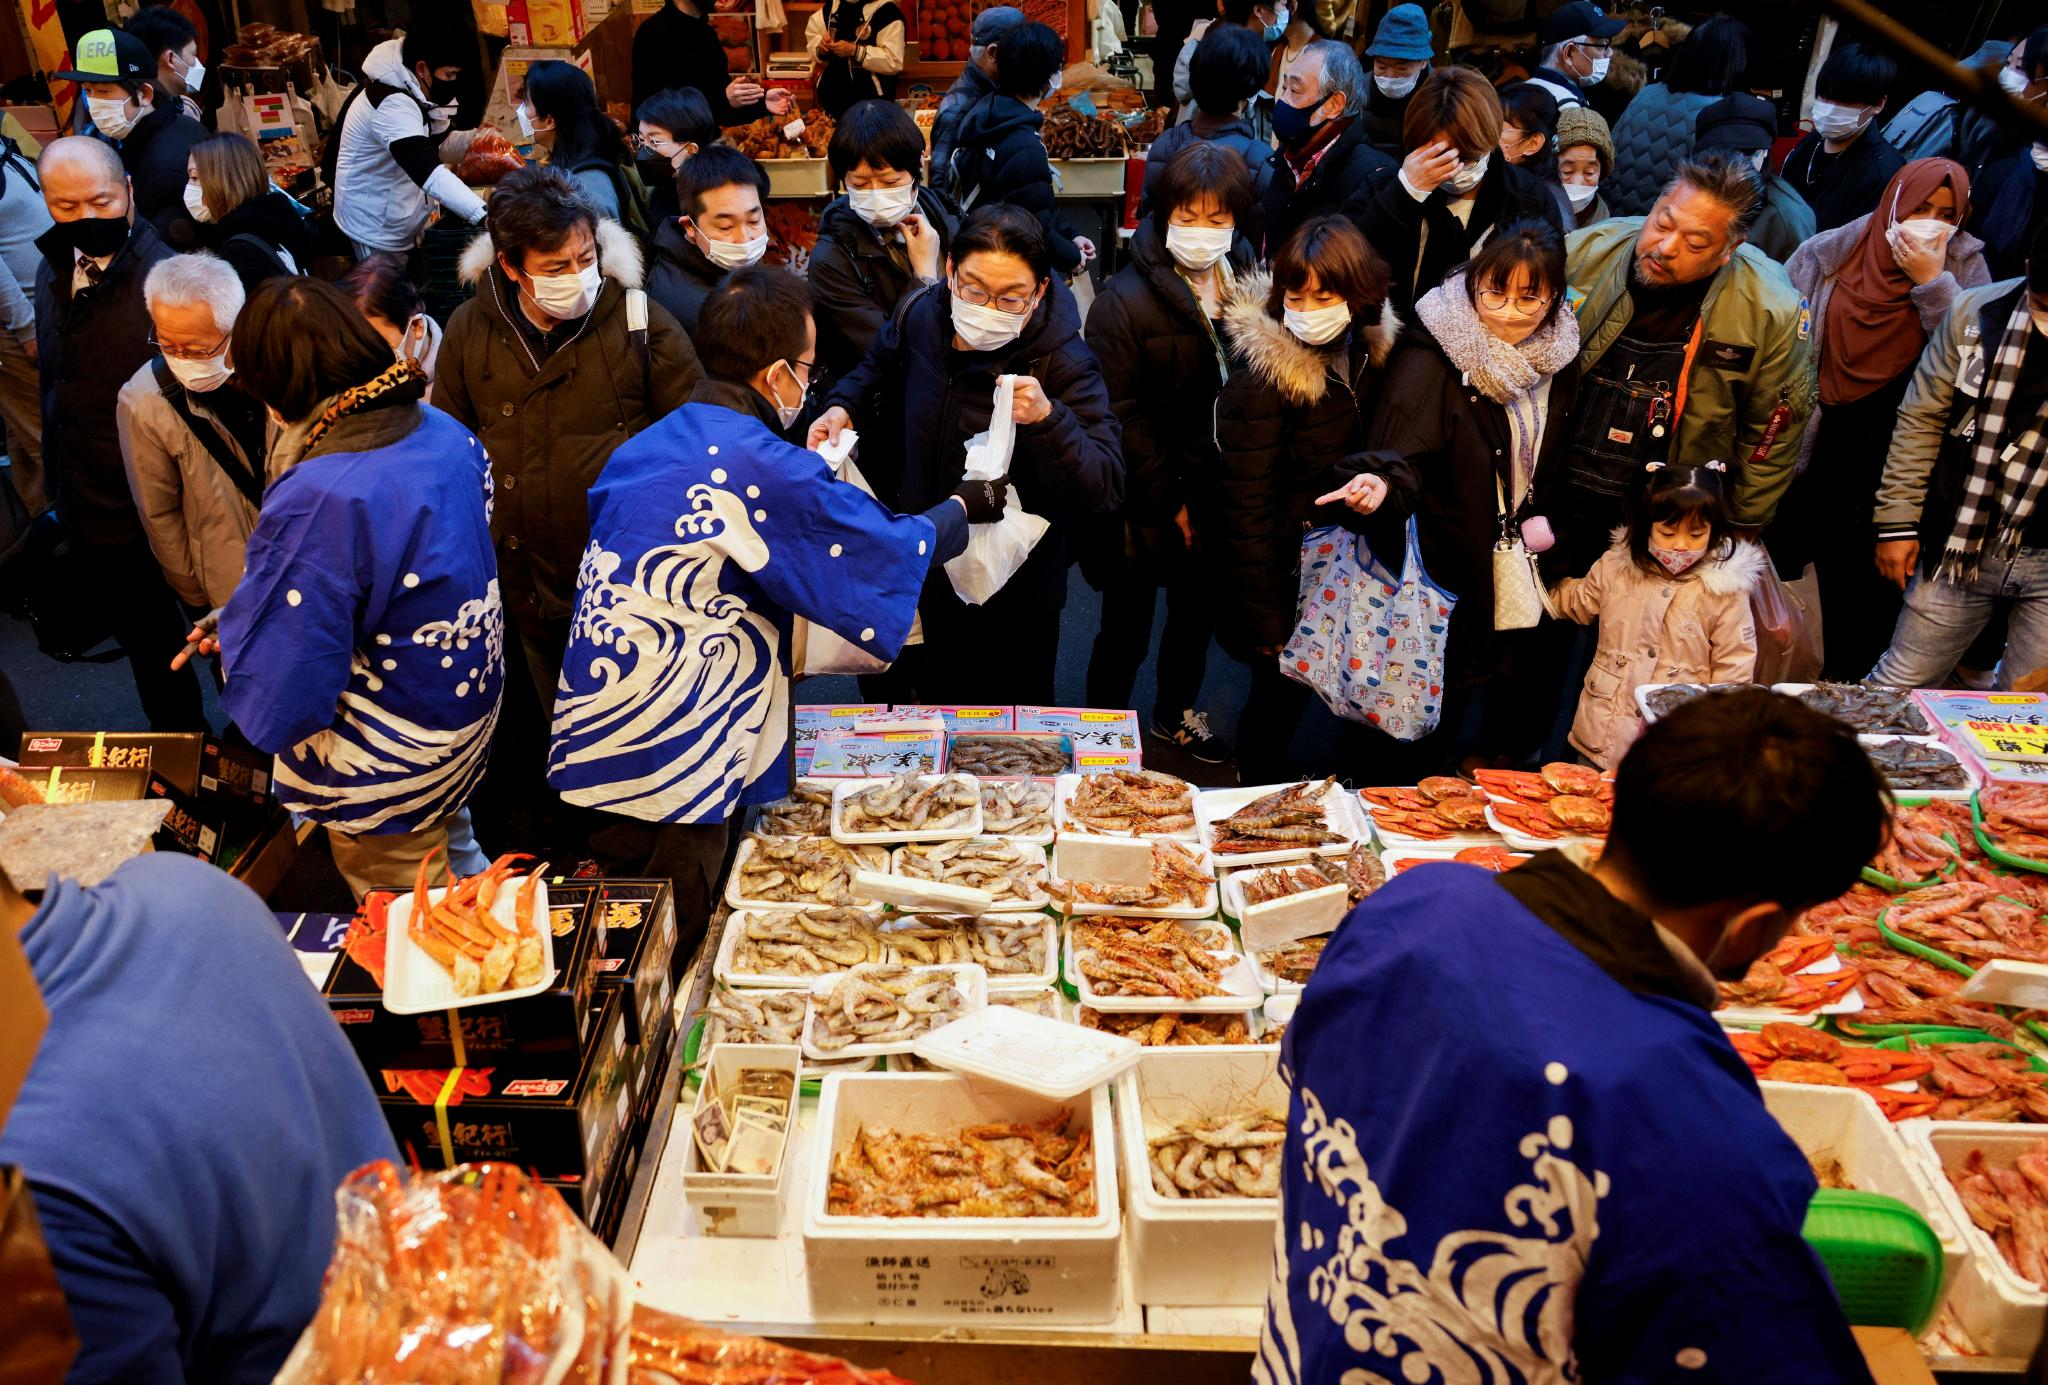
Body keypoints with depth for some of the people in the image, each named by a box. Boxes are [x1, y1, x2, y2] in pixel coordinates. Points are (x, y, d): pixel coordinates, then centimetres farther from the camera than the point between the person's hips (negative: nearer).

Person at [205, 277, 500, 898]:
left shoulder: (317, 503, -35)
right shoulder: (446, 433, -9)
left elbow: (275, 702, -30)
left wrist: (234, 628, -9)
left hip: (391, 769, -8)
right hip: (473, 704, 8)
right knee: (454, 851, 32)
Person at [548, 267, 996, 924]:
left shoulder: (642, 446, 8)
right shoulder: (761, 465, -18)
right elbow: (897, 550, -9)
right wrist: (962, 506, 12)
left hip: (593, 734, 8)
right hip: (669, 759, -8)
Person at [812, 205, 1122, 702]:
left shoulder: (1062, 362, -25)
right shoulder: (921, 317, -9)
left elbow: (1106, 487, -31)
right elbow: (880, 368, 16)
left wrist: (1047, 420, -47)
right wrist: (844, 407, -4)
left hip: (1013, 600, -4)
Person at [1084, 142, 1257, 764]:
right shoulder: (1126, 299, -19)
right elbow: (1121, 416, -17)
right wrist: (1168, 501, -13)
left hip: (1213, 496, 5)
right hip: (1144, 503, -5)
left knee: (1196, 615, 24)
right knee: (1126, 630, 8)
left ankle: (1177, 711, 47)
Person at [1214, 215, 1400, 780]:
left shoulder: (1364, 350, -4)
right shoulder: (1262, 376, -25)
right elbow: (1247, 506, -23)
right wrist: (1266, 621, -20)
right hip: (1283, 568, -6)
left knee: (1289, 689, 19)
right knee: (1280, 688, 8)